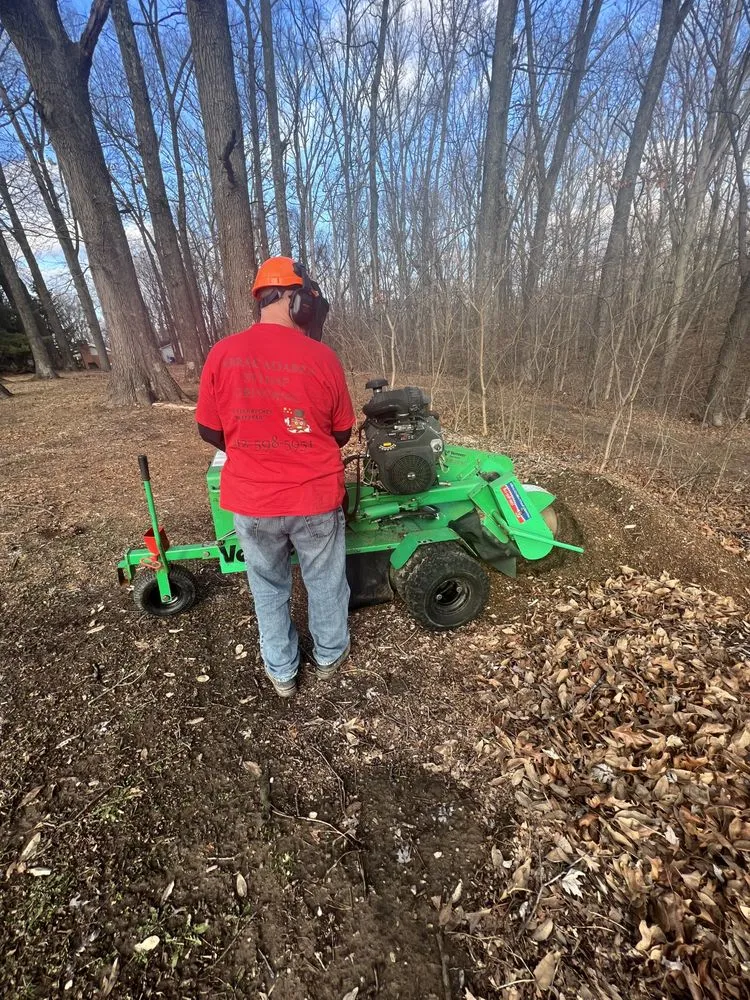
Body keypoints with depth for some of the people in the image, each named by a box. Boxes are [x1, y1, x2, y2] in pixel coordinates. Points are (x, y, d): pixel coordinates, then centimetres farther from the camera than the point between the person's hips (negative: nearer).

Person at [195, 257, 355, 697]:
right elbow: (342, 434, 0)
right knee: (325, 582, 21)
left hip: (251, 500, 2)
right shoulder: (322, 357, -9)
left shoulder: (223, 354, -5)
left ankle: (282, 672, 40)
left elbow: (210, 431, 3)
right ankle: (330, 655, 44)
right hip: (315, 498, -1)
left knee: (269, 588, 21)